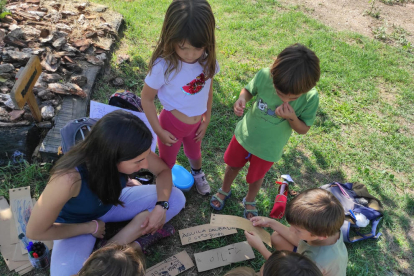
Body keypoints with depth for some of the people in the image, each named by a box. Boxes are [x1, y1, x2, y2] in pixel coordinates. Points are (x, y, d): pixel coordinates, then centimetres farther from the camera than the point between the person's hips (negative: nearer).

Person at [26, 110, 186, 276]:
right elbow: (35, 232, -25)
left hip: (111, 203, 5)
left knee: (176, 198, -12)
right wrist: (92, 226, -17)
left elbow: (163, 170, -10)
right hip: (77, 222, -4)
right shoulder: (69, 178, -41)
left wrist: (162, 205, -26)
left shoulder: (130, 152, -29)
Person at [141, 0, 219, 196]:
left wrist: (206, 120, 4)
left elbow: (208, 88, -2)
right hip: (172, 123, -4)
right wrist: (159, 131, -13)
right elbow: (146, 99, -18)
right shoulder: (163, 66, -31)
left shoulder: (207, 60, -19)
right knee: (167, 161, 21)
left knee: (194, 153, 32)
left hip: (196, 122, 4)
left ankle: (197, 174, 64)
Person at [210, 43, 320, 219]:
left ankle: (250, 201, 57)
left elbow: (303, 129, -15)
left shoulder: (311, 98, -30)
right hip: (246, 134, 1)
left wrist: (292, 117, -36)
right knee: (233, 164, 25)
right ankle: (225, 191, 58)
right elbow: (249, 90, -8)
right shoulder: (264, 75, -30)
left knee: (256, 176, 24)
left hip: (269, 147, -1)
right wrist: (242, 99, -30)